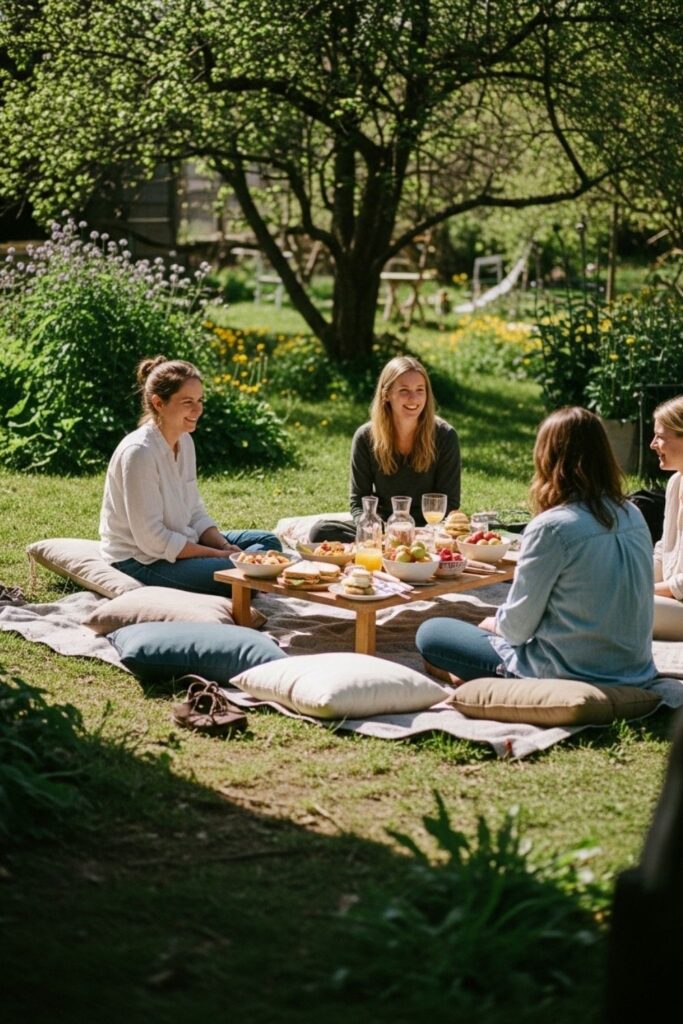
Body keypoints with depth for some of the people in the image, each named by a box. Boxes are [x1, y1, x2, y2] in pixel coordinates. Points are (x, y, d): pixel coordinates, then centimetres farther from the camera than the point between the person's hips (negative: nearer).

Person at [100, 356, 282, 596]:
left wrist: (225, 547, -7)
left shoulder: (185, 441, 5)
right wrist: (217, 554, -18)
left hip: (181, 544, 10)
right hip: (141, 561, -10)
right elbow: (151, 539, -23)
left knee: (268, 543, 7)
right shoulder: (139, 452, -23)